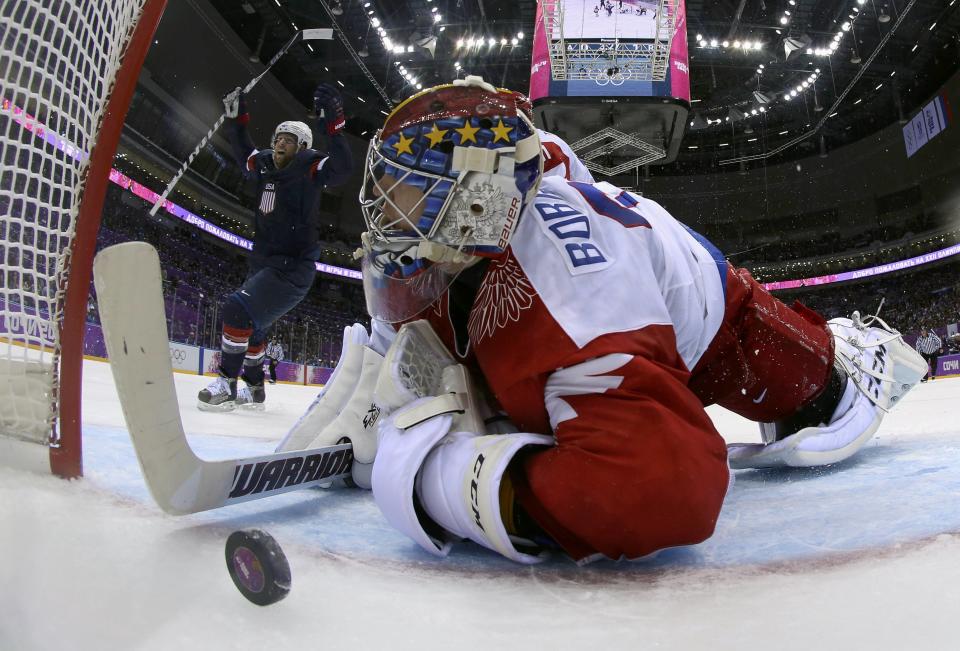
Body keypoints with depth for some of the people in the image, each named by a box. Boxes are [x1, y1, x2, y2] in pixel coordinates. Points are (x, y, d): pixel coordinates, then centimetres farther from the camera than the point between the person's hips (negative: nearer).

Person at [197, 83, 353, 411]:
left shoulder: (309, 168, -11)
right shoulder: (264, 165, 9)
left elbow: (342, 167, -29)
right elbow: (245, 152, 30)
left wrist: (333, 126, -37)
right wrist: (237, 120, 22)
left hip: (293, 269, -9)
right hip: (262, 264, 9)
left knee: (238, 309, -23)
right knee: (250, 325, 18)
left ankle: (226, 385, -11)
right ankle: (254, 389, 35)